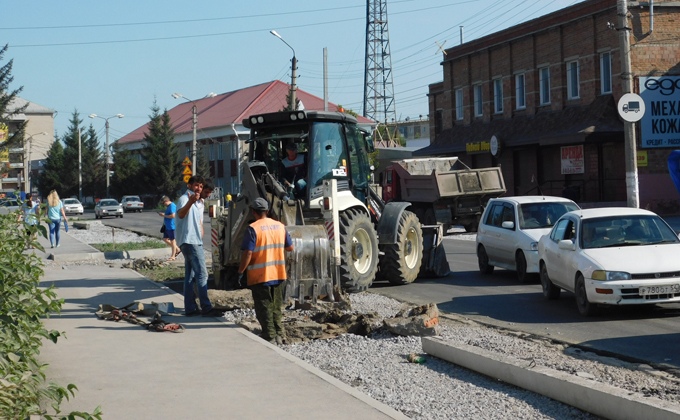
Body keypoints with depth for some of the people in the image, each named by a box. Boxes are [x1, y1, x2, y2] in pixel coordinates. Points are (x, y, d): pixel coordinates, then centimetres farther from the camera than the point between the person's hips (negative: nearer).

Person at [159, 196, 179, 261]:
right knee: (165, 239, 15)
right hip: (167, 226, 11)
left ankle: (172, 257, 4)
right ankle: (177, 249, 24)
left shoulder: (172, 206, -17)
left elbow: (173, 216, -27)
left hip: (172, 226, -11)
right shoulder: (168, 206, 15)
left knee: (172, 240, -2)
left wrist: (164, 215, -18)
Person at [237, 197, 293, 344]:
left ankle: (270, 337, 0)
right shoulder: (280, 226, 5)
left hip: (260, 276, -6)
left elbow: (247, 253, -19)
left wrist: (240, 272, -9)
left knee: (264, 308, 1)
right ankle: (279, 336, 18)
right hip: (278, 274, 6)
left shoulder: (253, 228, -13)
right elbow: (290, 247, 14)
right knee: (276, 307, 16)